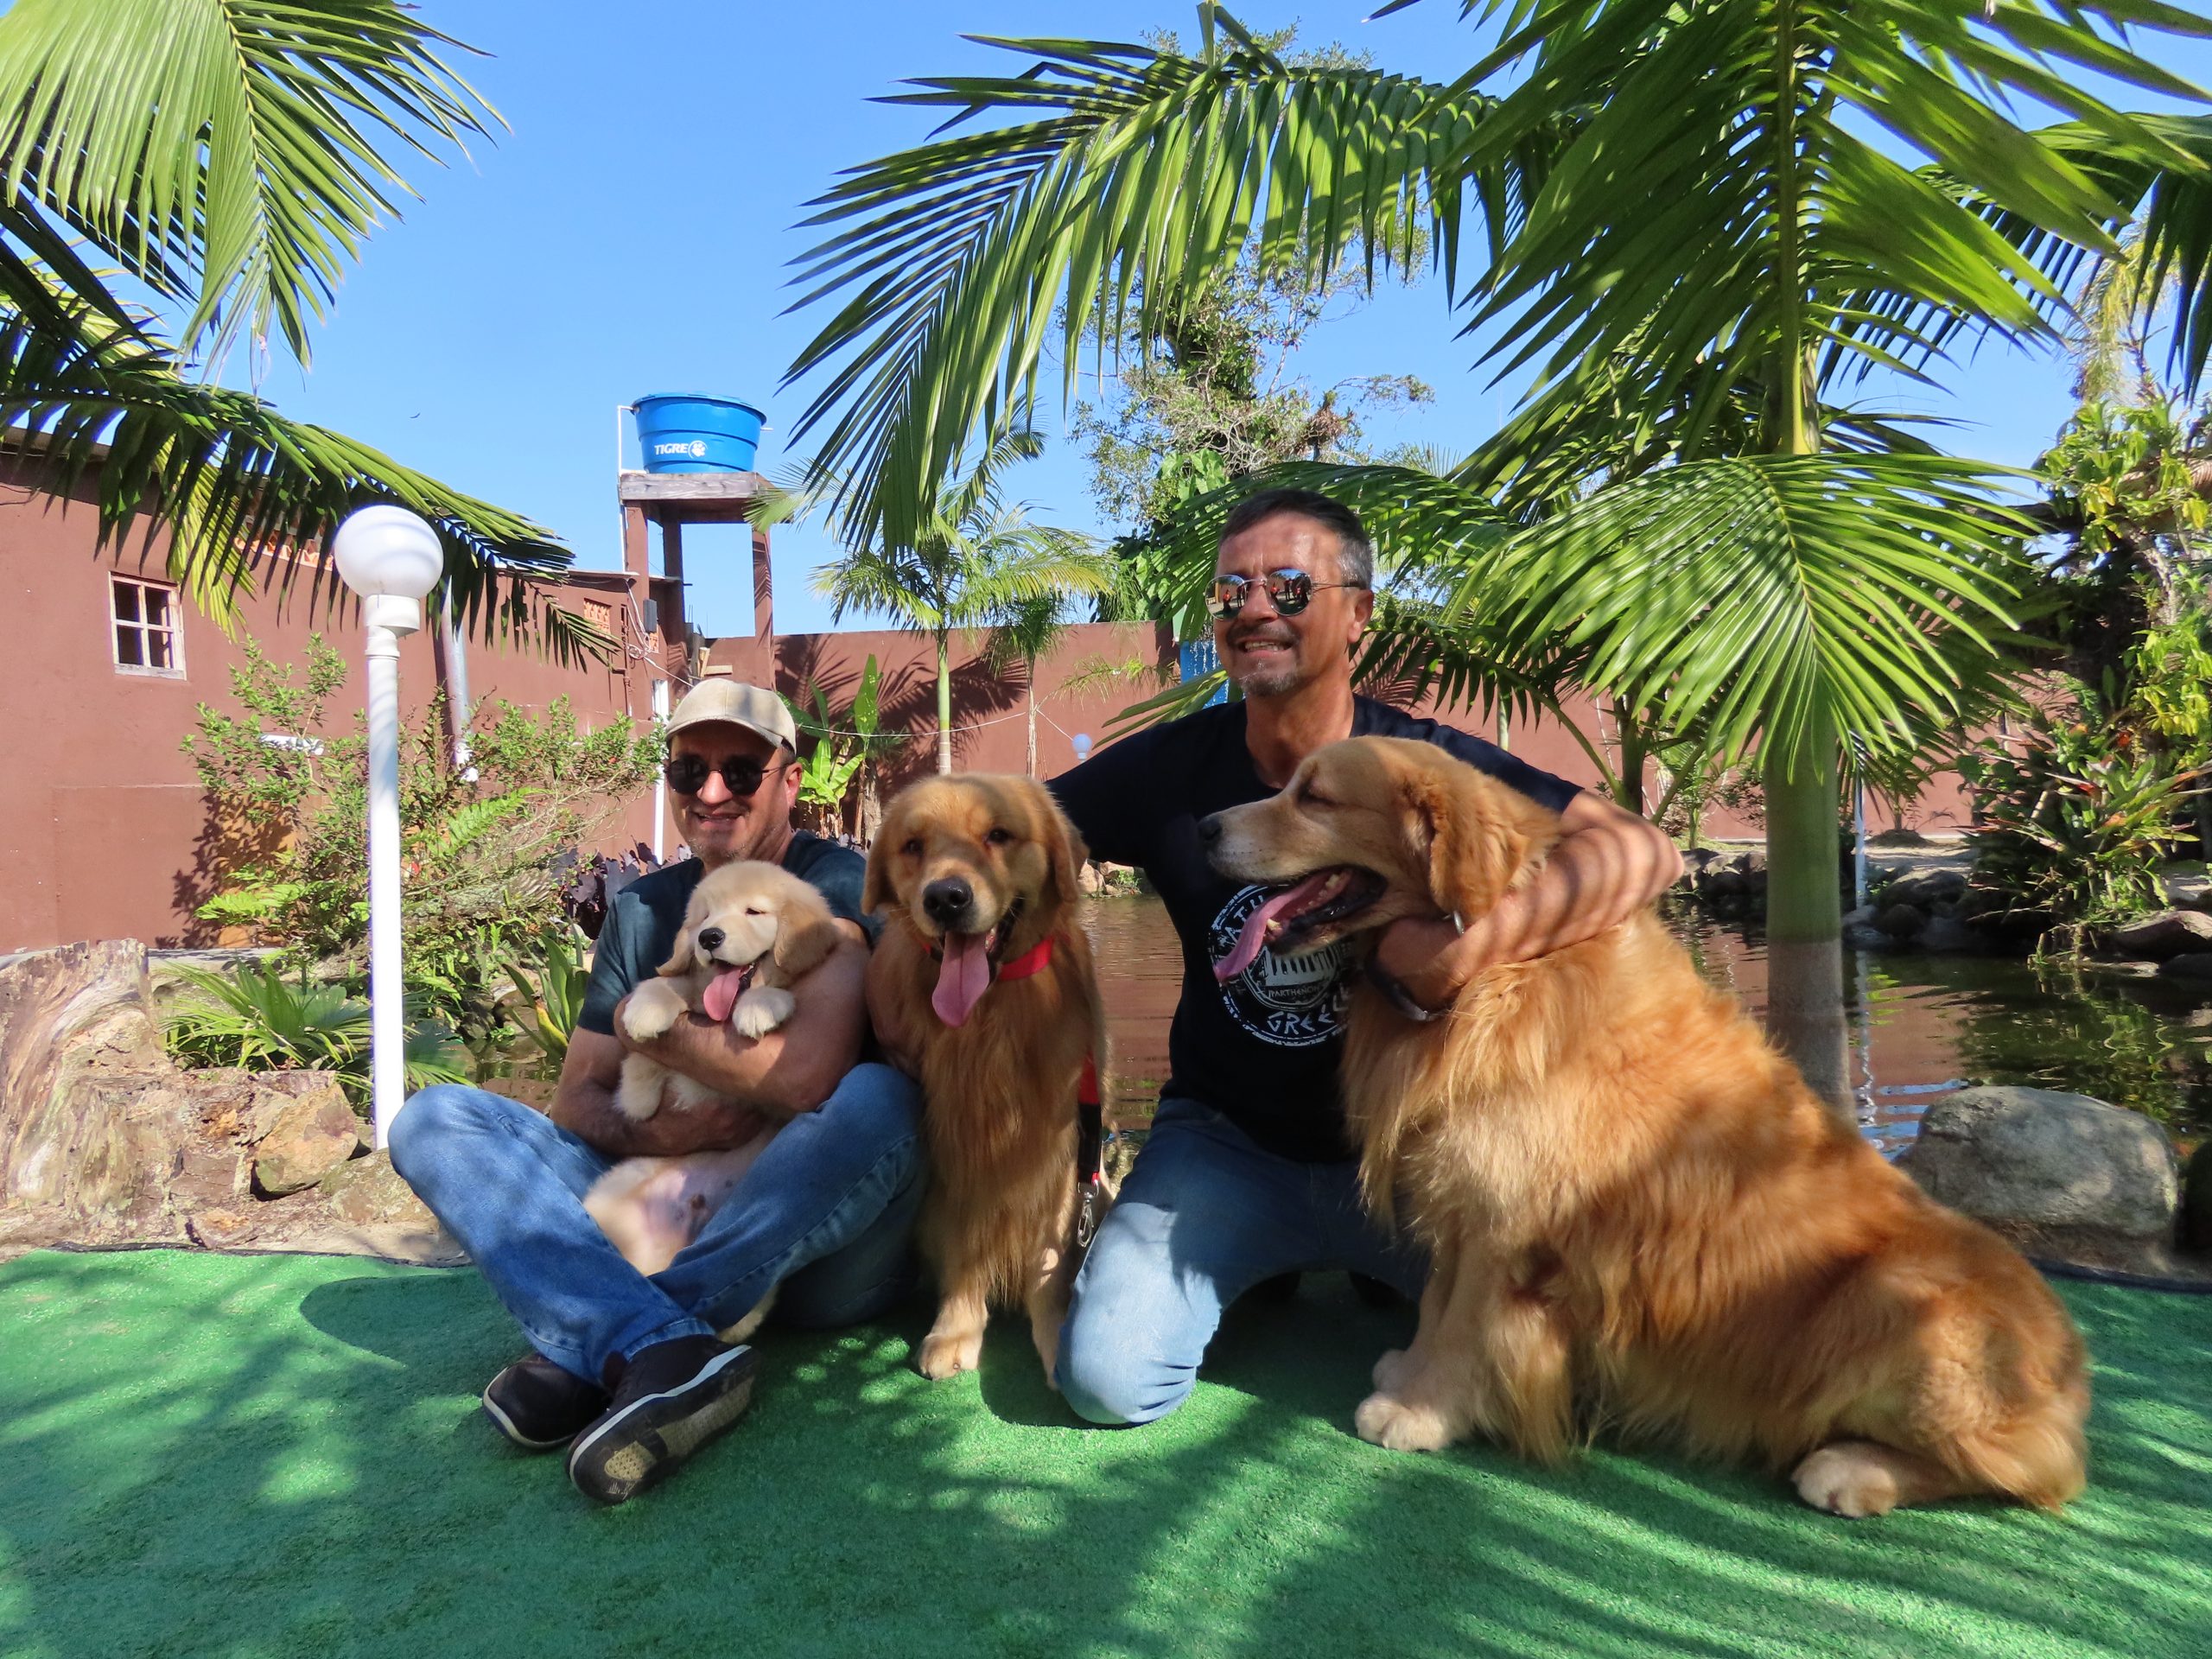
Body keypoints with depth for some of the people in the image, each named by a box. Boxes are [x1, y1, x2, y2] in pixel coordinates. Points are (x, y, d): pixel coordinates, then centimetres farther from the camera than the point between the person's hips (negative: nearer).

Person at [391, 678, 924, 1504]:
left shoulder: (834, 882, -8)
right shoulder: (643, 908, 9)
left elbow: (808, 1075, -24)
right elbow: (577, 1096, 7)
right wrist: (646, 1134, -16)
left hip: (812, 1239, -5)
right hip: (668, 1209, 5)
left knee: (878, 1101, -35)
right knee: (434, 1120, -7)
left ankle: (587, 1352, -28)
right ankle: (663, 1347, -32)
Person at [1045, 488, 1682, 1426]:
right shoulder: (1170, 767, -6)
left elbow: (1646, 852, -23)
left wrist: (1467, 951, -37)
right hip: (1224, 1140, 1)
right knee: (1107, 1376, -17)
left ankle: (1382, 1279, 16)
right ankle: (1262, 1277, 17)